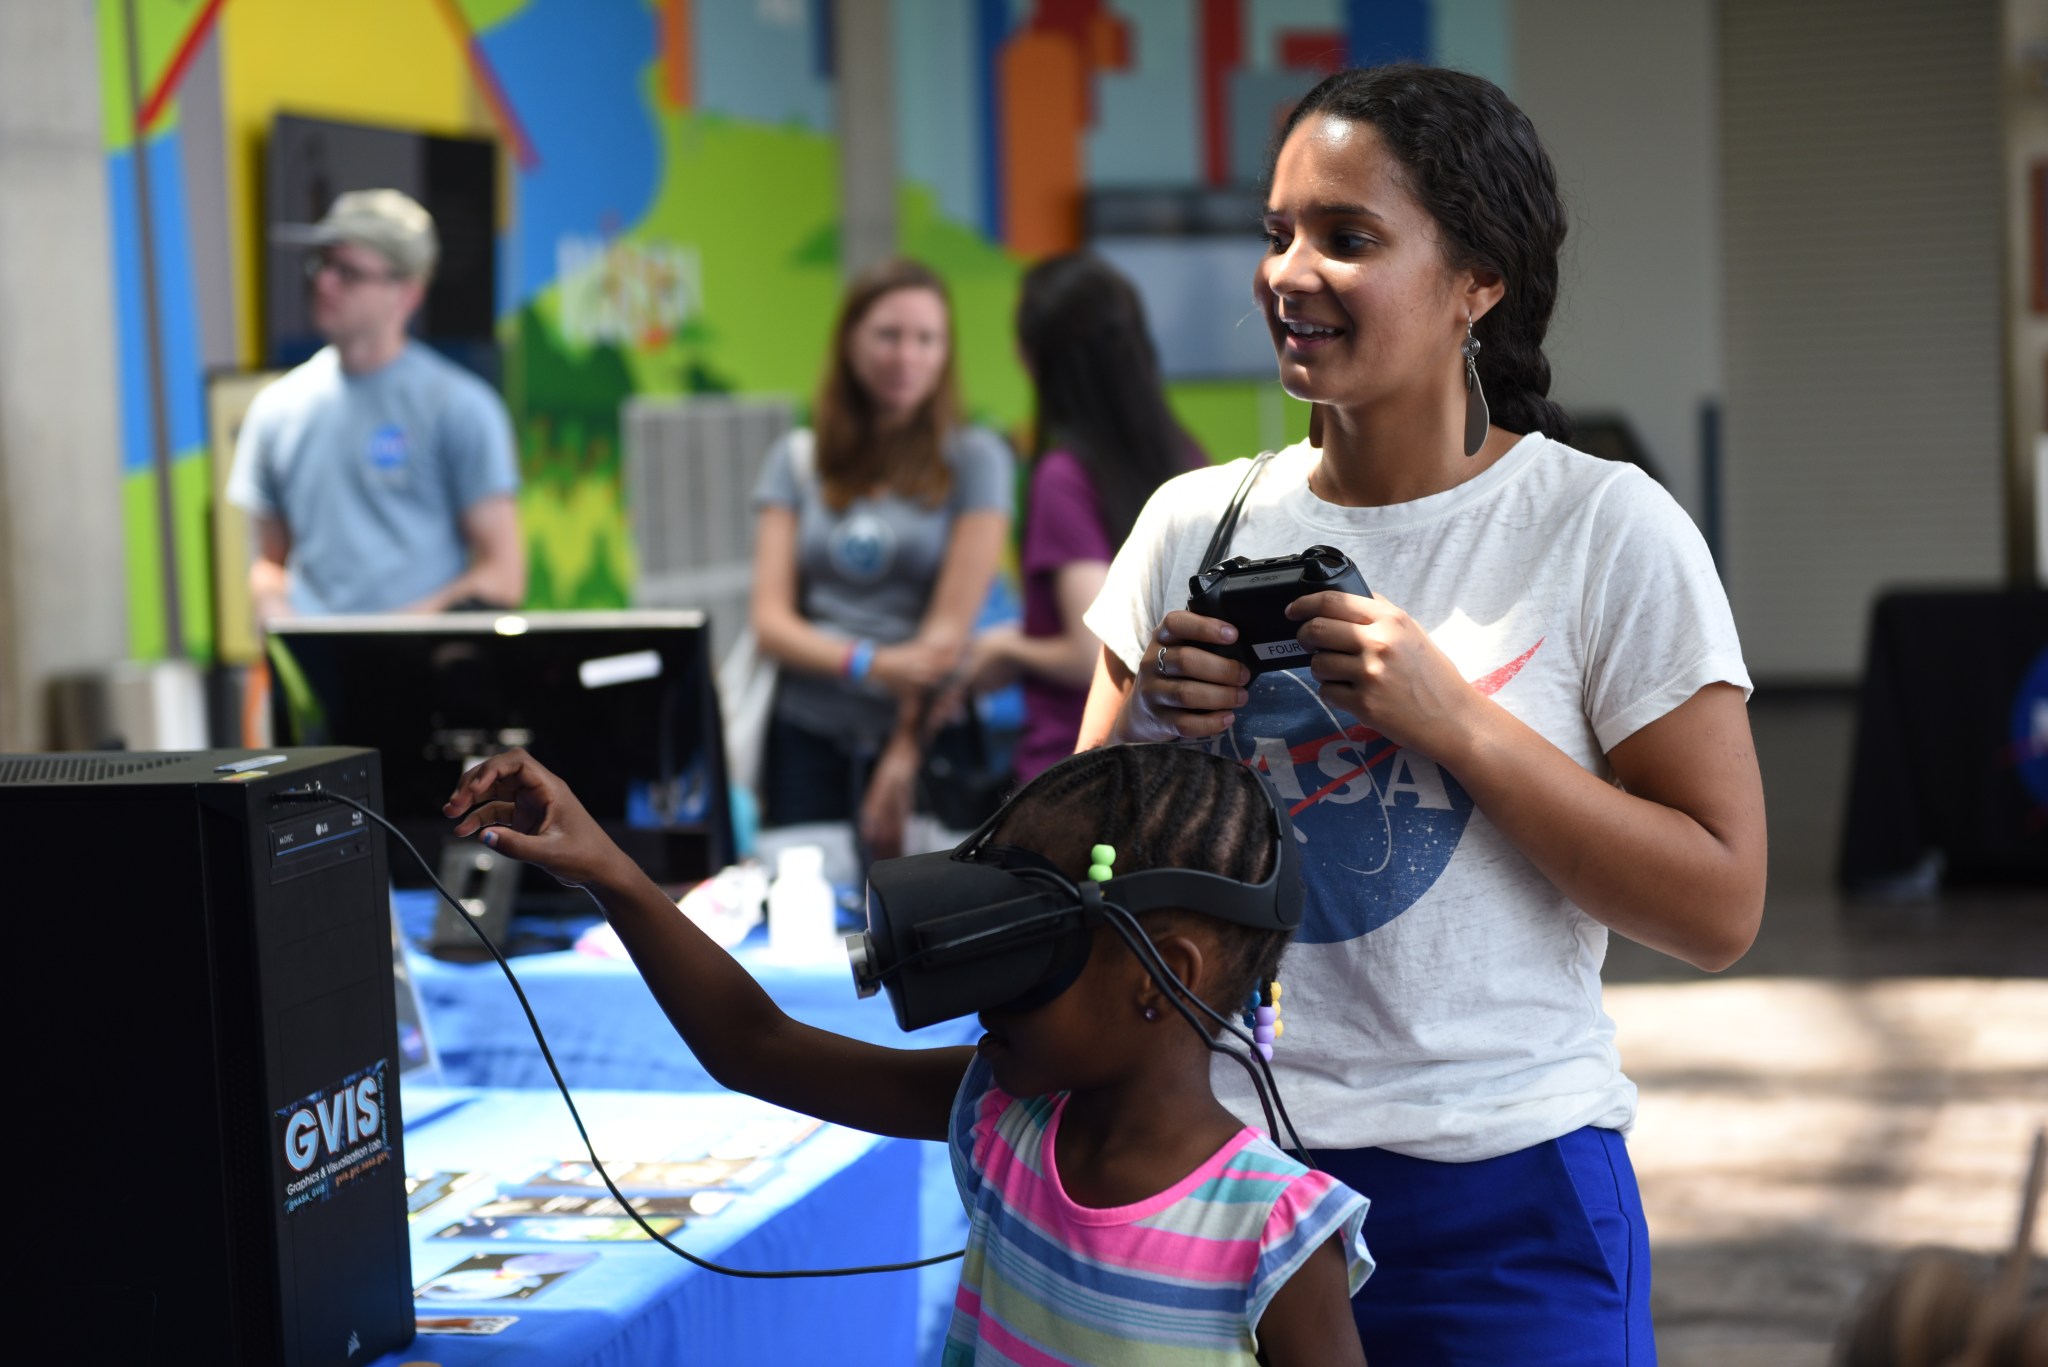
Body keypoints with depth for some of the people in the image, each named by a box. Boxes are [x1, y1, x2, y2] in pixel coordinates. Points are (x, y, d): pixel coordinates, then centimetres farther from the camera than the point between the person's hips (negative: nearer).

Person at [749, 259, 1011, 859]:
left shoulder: (973, 459, 2)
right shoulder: (797, 459, 10)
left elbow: (950, 627, -5)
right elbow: (770, 619, 1)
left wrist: (903, 755, -12)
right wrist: (867, 664, -16)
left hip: (921, 736, -2)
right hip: (807, 736, 2)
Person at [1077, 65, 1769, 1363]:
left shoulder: (1608, 528, -7)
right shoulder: (1194, 523, 4)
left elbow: (1720, 908, -11)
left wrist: (1454, 724, -18)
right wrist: (1150, 726, -8)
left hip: (1499, 1197, -3)